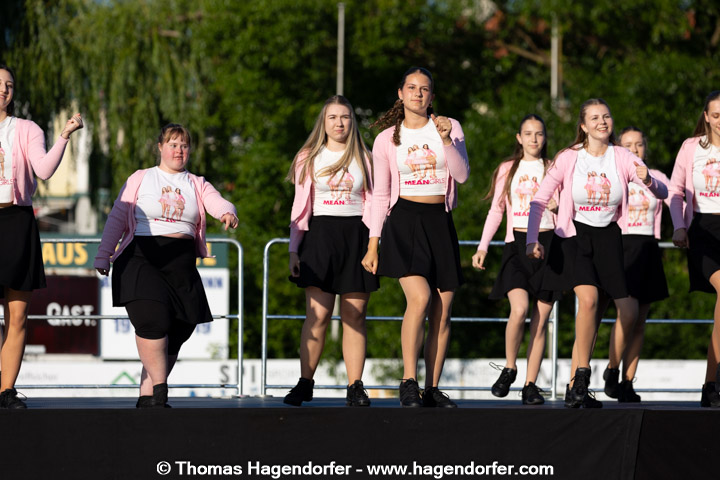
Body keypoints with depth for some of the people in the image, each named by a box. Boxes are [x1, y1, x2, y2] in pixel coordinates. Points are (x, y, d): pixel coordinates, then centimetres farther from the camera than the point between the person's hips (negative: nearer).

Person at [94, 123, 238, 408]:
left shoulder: (197, 185, 15)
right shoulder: (140, 179, 11)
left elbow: (218, 203, -4)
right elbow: (117, 218, 9)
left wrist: (228, 213, -28)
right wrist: (103, 255, 1)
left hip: (181, 265, 3)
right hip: (141, 259, -3)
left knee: (178, 331, 0)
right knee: (152, 320, -22)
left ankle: (147, 396, 10)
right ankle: (160, 390, -16)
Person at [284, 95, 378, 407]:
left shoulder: (363, 159, 12)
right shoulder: (309, 159, 11)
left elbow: (370, 205, 10)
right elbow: (301, 207, 10)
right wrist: (294, 249, 3)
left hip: (356, 235, 1)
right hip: (321, 233, -1)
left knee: (354, 314, -2)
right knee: (318, 313, -9)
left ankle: (355, 387, -1)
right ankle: (305, 384, -3)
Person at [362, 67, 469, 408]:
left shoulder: (449, 127, 7)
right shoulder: (387, 139, 6)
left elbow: (462, 175, -4)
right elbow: (380, 195, 8)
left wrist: (446, 140, -18)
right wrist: (373, 245, 5)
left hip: (439, 222, 2)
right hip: (404, 219, -2)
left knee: (442, 310, 0)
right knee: (420, 298, -21)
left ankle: (432, 389, 6)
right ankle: (408, 381, -14)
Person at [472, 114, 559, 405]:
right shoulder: (507, 170, 12)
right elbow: (496, 211, 12)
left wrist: (559, 206, -9)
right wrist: (482, 247, 3)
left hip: (547, 242, 1)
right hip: (516, 243, -1)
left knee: (540, 320, -3)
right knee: (519, 309, -21)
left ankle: (530, 385, 3)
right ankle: (509, 368, 0)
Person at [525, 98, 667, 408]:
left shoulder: (622, 158, -4)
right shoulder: (569, 158, -8)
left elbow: (662, 193, -10)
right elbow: (539, 200, -4)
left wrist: (648, 180, -33)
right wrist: (532, 240, -16)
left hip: (608, 239, 3)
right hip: (574, 236, -3)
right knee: (589, 299, -27)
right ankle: (582, 379, -17)